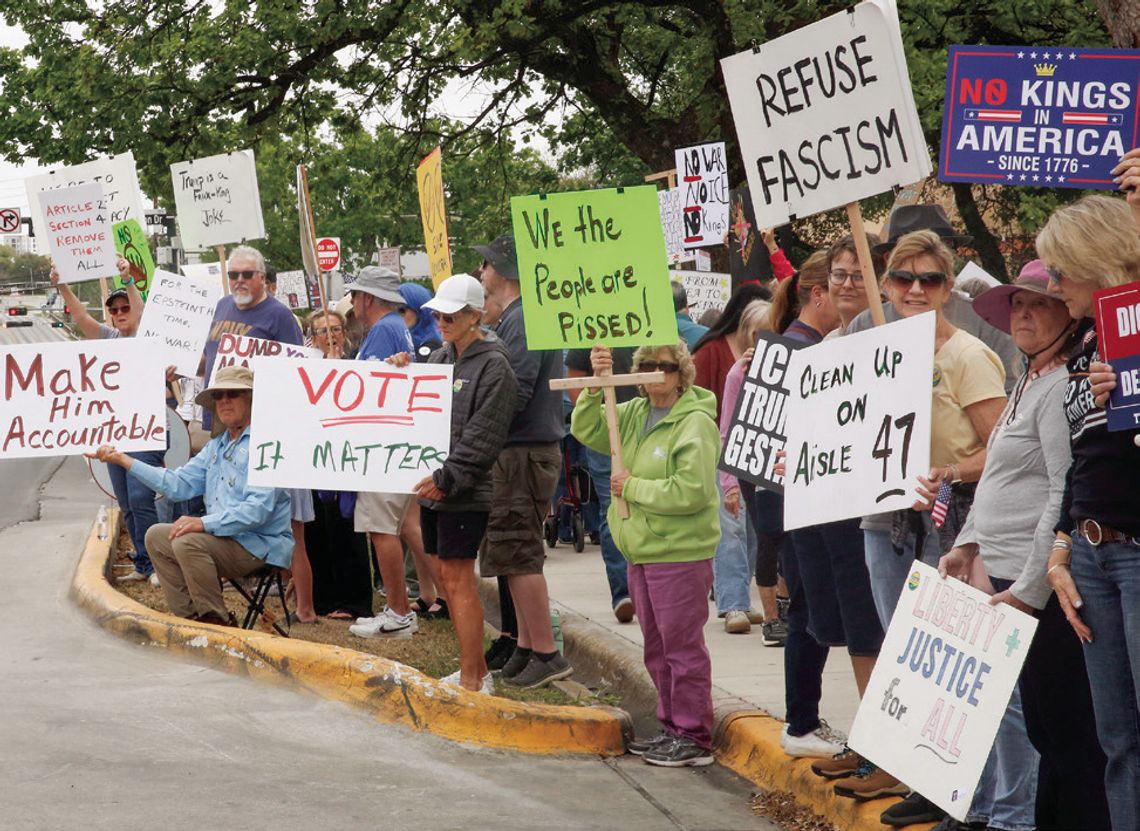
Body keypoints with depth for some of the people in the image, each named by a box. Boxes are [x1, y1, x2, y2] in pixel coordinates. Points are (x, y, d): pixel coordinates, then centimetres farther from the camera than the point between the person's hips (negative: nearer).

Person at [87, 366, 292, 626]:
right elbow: (178, 485, 14)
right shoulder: (216, 446, 19)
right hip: (225, 538, 10)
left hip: (261, 544, -10)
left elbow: (258, 508, -22)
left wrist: (205, 523, -28)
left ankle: (218, 622, -16)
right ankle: (188, 617, 4)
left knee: (188, 542, -28)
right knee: (157, 536, 8)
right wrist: (123, 460, 9)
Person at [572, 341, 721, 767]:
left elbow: (691, 491, -21)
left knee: (682, 645, -4)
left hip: (680, 554, -9)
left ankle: (694, 736, 3)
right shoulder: (634, 414, 12)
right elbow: (587, 430, 7)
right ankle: (672, 728, 25)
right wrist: (596, 384, -7)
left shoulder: (696, 423, -14)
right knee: (657, 648, 15)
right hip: (641, 551, 9)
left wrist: (633, 488, -13)